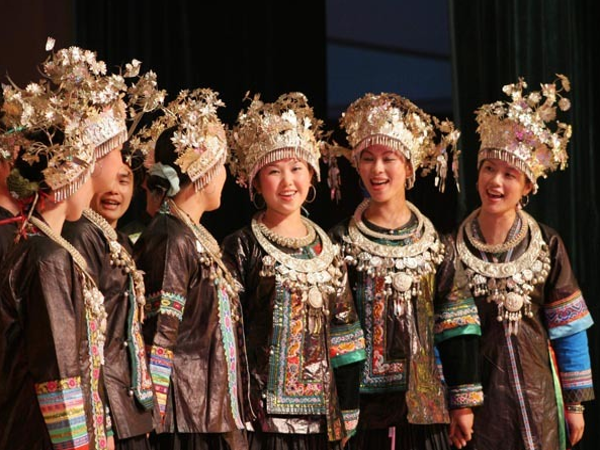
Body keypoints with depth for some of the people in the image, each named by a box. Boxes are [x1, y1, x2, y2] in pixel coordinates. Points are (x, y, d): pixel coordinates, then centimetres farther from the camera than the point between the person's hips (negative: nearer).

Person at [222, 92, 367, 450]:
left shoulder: (326, 250, 11)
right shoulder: (242, 248, -2)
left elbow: (344, 343, 11)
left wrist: (348, 412, 8)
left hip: (319, 416, 4)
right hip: (262, 415, -4)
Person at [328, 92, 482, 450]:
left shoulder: (437, 246, 7)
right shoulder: (341, 243, 2)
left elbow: (456, 332, 5)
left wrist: (464, 404, 0)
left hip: (424, 405, 1)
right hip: (363, 405, -1)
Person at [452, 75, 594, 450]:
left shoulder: (547, 246, -2)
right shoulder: (453, 247, -1)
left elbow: (568, 328, 1)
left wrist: (575, 402, 0)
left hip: (536, 395, 0)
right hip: (474, 394, 0)